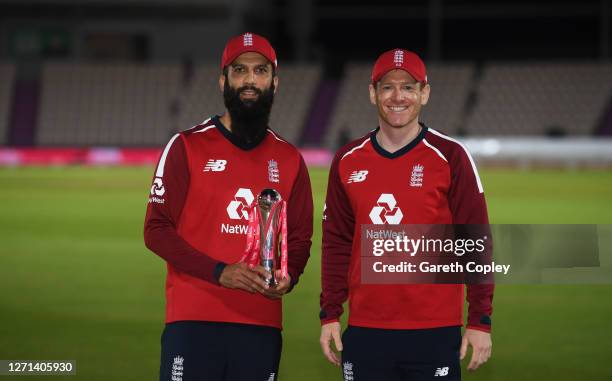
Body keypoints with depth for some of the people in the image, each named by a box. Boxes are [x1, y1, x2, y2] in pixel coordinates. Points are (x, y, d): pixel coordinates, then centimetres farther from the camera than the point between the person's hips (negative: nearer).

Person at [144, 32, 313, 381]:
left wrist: (288, 277, -7)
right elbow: (156, 229, -3)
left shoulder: (289, 159, 13)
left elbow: (300, 238, 16)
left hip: (262, 326, 3)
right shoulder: (188, 146, 2)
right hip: (194, 324, -3)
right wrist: (220, 272, -15)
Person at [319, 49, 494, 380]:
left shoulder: (450, 157, -1)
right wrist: (329, 315, 6)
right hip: (365, 333, 3)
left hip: (435, 334, -3)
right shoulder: (348, 161, 9)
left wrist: (480, 322, -6)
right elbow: (336, 243, 12)